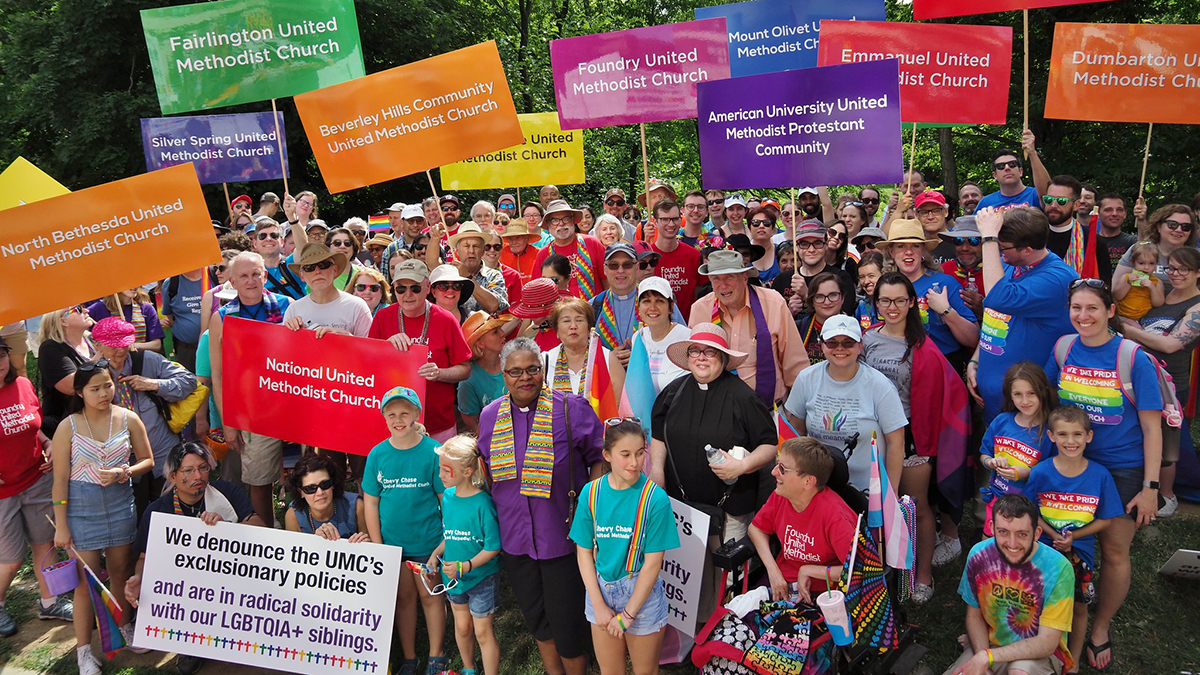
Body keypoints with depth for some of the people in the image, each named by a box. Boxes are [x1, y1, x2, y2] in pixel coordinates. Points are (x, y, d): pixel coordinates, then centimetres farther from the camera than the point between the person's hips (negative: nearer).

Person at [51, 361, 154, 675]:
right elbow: (60, 479, -7)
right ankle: (83, 649, 16)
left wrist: (123, 473, -16)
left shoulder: (128, 419, -3)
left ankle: (125, 625, 38)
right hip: (81, 508, -2)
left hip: (120, 505, 2)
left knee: (120, 571, 16)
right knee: (86, 580, 2)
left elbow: (147, 461, 4)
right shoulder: (68, 427, -9)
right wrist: (61, 526, -7)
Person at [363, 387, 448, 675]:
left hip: (427, 541, -3)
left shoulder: (433, 451, -13)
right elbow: (370, 502, 1)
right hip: (391, 541, 3)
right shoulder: (378, 454, -4)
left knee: (429, 596, 10)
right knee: (403, 597, 16)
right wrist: (377, 545, -1)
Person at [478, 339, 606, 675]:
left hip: (563, 534, -4)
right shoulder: (490, 416, 2)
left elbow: (599, 458, -4)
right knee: (534, 615, 19)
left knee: (566, 619, 5)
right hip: (514, 536, 4)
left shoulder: (571, 408, -10)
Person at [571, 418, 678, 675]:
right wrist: (599, 605, -7)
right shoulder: (591, 493, -7)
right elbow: (585, 553, -2)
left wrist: (627, 615, -12)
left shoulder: (655, 498, -17)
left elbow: (652, 563, -14)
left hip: (642, 594, -3)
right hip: (600, 589, 3)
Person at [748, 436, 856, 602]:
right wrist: (773, 570, -3)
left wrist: (808, 571, -17)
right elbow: (756, 528, 13)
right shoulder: (780, 496, -5)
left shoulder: (834, 515, -23)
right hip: (781, 582, 5)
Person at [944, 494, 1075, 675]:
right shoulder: (979, 554, -12)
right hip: (990, 642, 4)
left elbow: (1046, 643, -20)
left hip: (1040, 651, -4)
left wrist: (986, 657, -26)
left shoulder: (1058, 568, -24)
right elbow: (974, 614, 0)